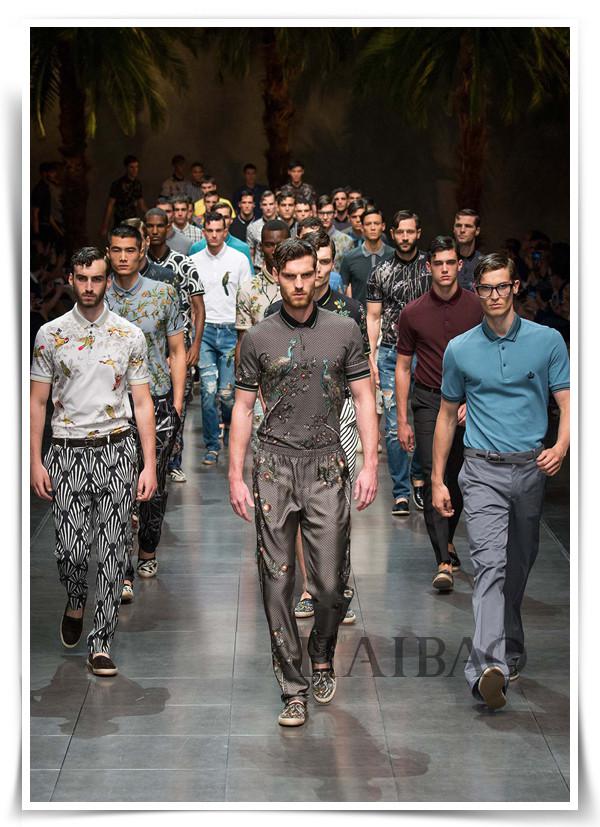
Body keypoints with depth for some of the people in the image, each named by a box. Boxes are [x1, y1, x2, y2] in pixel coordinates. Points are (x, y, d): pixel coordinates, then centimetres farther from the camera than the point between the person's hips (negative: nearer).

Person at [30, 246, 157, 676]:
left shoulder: (129, 335, 3)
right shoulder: (50, 334, 3)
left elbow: (143, 403, 4)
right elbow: (38, 402, 6)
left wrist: (149, 465, -2)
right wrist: (35, 462, -1)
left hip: (116, 450, 0)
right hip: (67, 451, 0)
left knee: (113, 552, 0)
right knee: (71, 549, -4)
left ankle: (101, 644, 10)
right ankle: (76, 603, 30)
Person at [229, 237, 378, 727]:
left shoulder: (344, 331, 6)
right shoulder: (259, 339, 5)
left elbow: (364, 399, 6)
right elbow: (243, 408, 8)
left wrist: (370, 464, -3)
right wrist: (236, 476, 1)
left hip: (327, 468, 0)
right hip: (274, 466, 0)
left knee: (333, 583, -1)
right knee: (278, 581, 0)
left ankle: (322, 659, 28)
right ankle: (294, 689, 9)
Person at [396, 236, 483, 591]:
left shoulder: (477, 307, -2)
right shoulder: (413, 313, -2)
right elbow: (403, 368, 4)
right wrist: (402, 421, 1)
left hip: (468, 401, 1)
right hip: (428, 400, -1)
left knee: (458, 479, 11)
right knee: (434, 477, -12)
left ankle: (447, 540, 36)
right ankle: (444, 562, -13)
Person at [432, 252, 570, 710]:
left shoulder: (548, 341, 2)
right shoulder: (460, 349, 5)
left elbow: (568, 403, 1)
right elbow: (447, 414, 13)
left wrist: (561, 446, -20)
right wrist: (438, 480, 11)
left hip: (532, 469, 1)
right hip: (483, 471, -1)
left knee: (519, 567, 12)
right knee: (490, 564, -16)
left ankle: (509, 652, 29)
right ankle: (490, 666, -27)